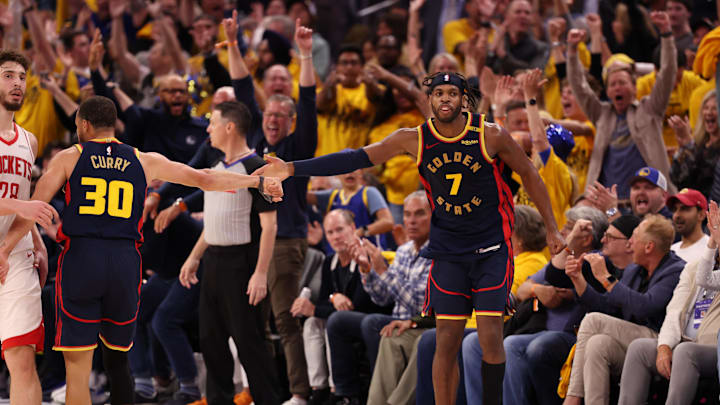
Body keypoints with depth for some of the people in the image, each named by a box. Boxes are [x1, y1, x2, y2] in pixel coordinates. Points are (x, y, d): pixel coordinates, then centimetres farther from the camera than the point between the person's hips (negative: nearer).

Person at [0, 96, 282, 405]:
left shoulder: (69, 158, 7)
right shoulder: (144, 161, 13)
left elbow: (35, 208, -4)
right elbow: (204, 179, 16)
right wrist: (258, 181, 27)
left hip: (79, 261, -3)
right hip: (125, 265, 3)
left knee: (78, 369, -2)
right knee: (117, 360, 19)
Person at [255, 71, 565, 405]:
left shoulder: (490, 136, -9)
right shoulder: (415, 140, -4)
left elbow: (529, 174, 4)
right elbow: (358, 158, -3)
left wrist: (551, 228, 8)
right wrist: (293, 168, -8)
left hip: (491, 249, -2)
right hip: (448, 252, 2)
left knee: (490, 337, -11)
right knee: (447, 342, -1)